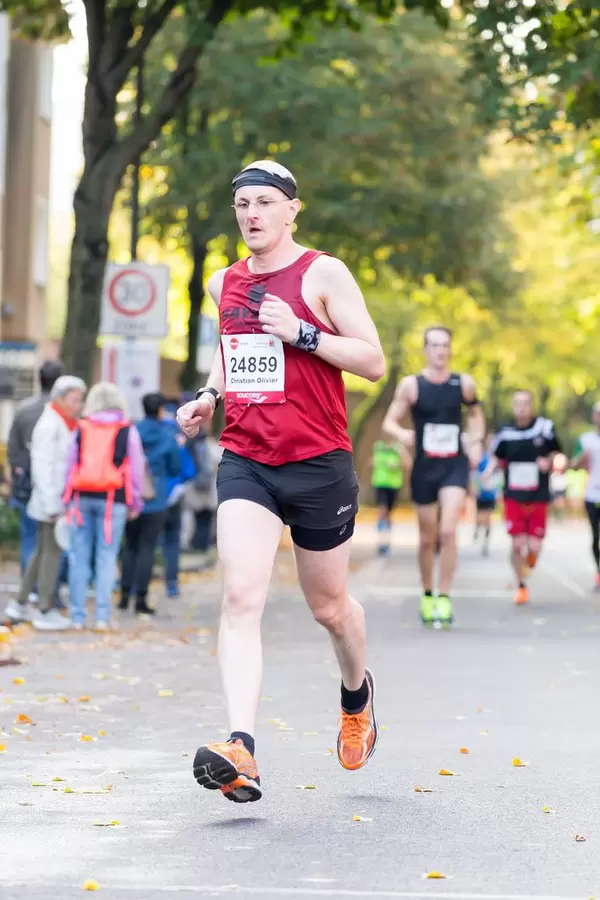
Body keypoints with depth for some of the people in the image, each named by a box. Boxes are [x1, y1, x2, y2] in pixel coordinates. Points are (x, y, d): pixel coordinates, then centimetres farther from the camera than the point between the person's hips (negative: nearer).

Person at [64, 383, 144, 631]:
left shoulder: (81, 429, 8)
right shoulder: (127, 431, 3)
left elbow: (70, 465, 10)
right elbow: (136, 469, 4)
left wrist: (68, 498, 15)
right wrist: (135, 503, 10)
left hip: (82, 497, 2)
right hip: (113, 499, -2)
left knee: (79, 556, 4)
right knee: (106, 557, -1)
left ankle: (78, 616, 3)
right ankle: (103, 615, -5)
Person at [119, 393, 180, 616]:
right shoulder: (168, 438, -5)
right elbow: (175, 469, 4)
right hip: (155, 503, -3)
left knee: (130, 547, 14)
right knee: (147, 549, -1)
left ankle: (125, 595, 13)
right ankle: (141, 599, -3)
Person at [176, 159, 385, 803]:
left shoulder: (323, 274, -4)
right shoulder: (223, 284, 12)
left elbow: (373, 362, -7)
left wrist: (302, 333, -18)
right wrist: (210, 394, 11)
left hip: (318, 465, -3)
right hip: (244, 462, 3)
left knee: (329, 607, 12)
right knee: (241, 599, -16)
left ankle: (357, 693, 45)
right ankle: (241, 751, -27)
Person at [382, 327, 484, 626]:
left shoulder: (464, 384, 0)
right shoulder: (411, 385, -4)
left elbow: (476, 413, 19)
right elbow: (389, 423, -2)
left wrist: (476, 441, 2)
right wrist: (401, 434, -24)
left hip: (455, 466, 0)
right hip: (424, 467, 0)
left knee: (448, 531, -18)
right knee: (427, 539, 10)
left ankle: (444, 598, -9)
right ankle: (427, 595, 31)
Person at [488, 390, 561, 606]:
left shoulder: (545, 428, -5)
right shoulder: (505, 433, -2)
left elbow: (556, 452, 8)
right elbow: (497, 457, 11)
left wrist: (549, 461, -13)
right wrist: (490, 469, -9)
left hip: (538, 498, 0)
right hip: (513, 497, 0)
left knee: (534, 546, -5)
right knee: (517, 544, -5)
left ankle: (529, 561, 33)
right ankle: (521, 586, 14)